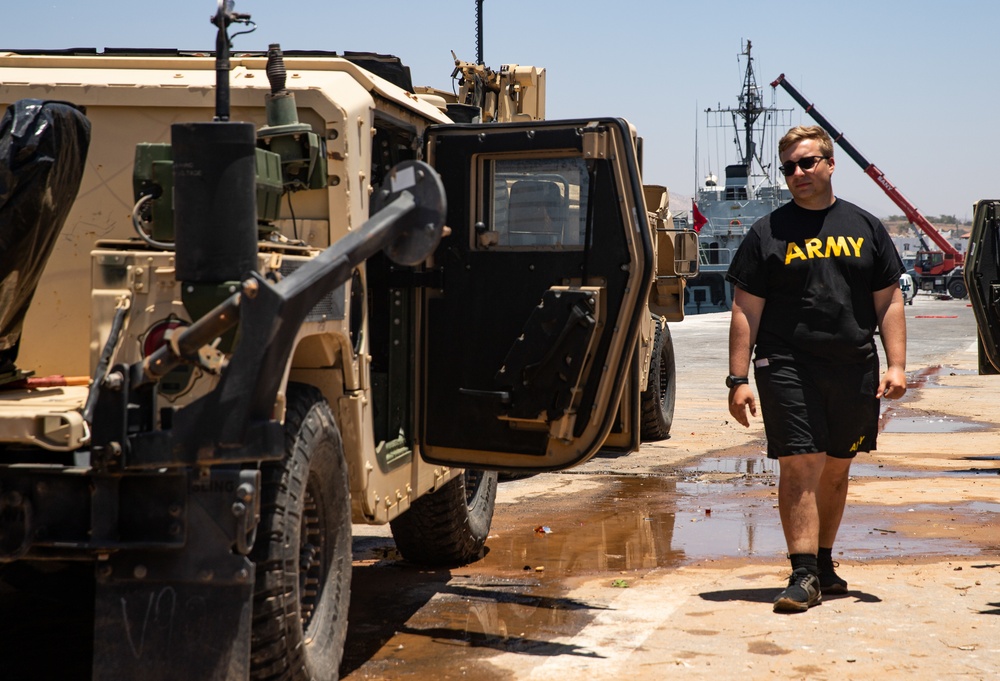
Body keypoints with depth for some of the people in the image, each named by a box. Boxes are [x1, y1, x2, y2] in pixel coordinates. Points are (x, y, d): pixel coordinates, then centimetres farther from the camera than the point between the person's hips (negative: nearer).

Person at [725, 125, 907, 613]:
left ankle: (824, 564, 28)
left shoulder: (865, 228, 11)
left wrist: (896, 365, 1)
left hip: (855, 371, 3)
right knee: (800, 467, -10)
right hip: (788, 368, -3)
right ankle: (804, 574, -6)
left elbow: (889, 302, 11)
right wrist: (738, 378, -6)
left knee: (836, 470, 13)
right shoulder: (767, 234, 4)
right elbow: (746, 311, 1)